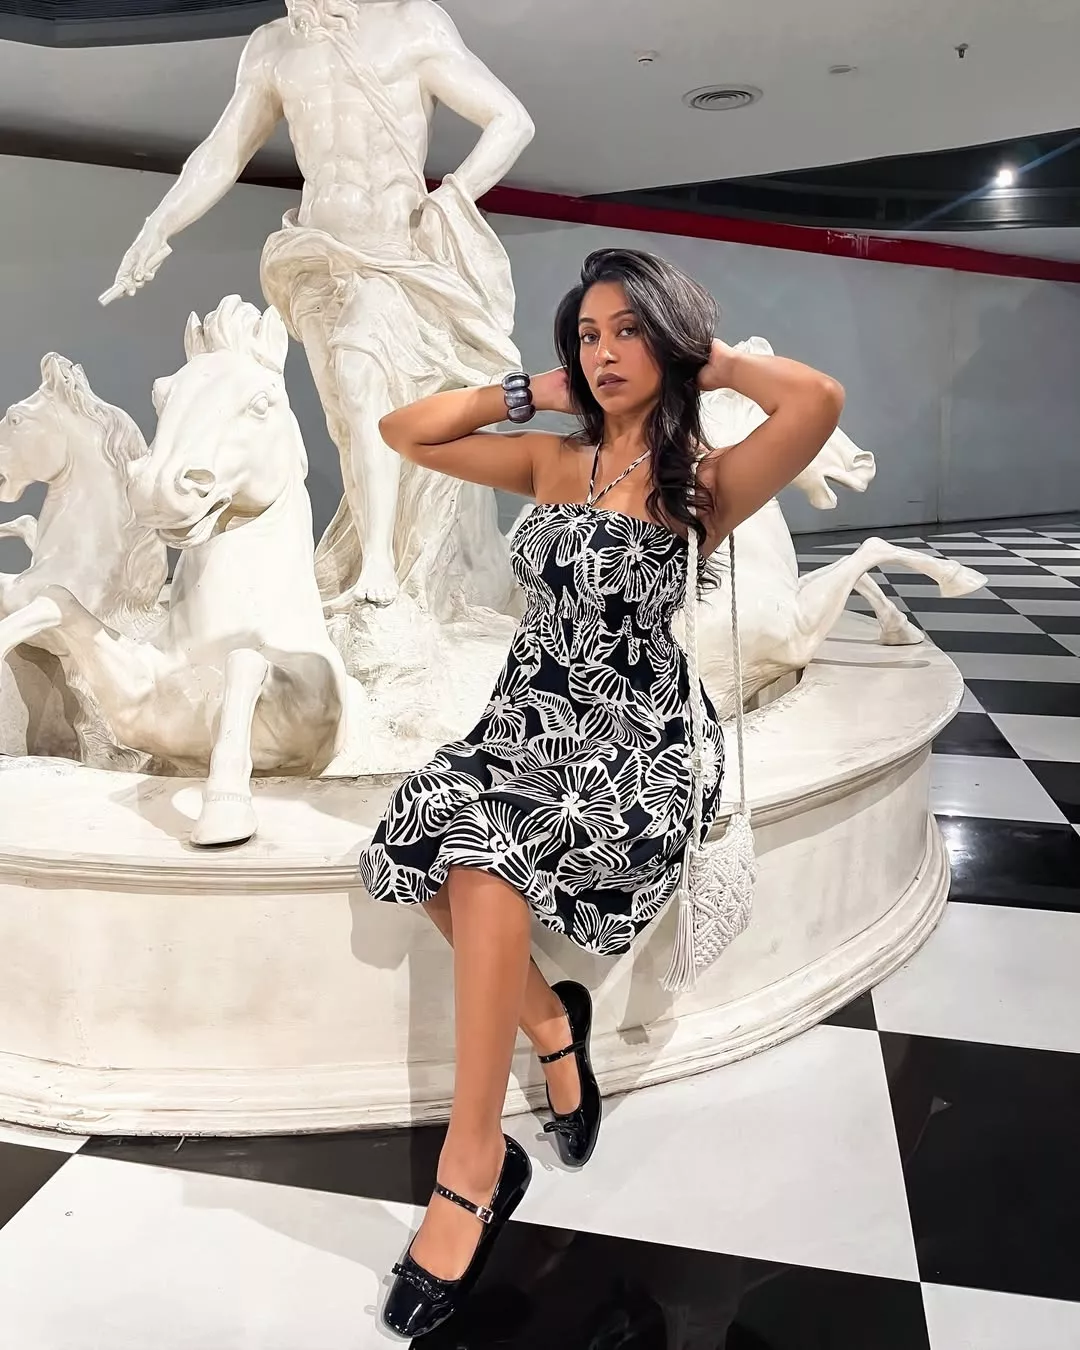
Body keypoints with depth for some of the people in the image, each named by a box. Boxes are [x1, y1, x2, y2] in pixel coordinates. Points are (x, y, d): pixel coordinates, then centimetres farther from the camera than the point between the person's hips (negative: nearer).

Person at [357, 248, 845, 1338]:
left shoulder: (703, 481, -2)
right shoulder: (550, 461, 14)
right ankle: (551, 1020, 3)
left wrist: (714, 365, -3)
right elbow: (402, 433, 16)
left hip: (636, 739, -5)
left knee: (485, 852, -30)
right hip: (528, 718, 5)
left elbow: (820, 402, -20)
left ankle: (473, 1168, -15)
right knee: (436, 832, -25)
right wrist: (535, 390, 12)